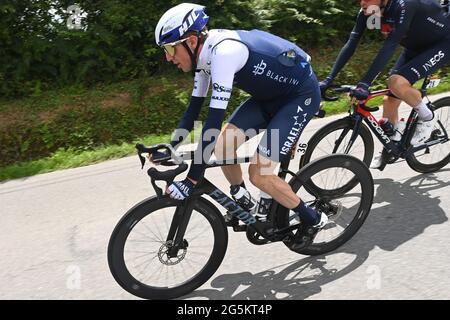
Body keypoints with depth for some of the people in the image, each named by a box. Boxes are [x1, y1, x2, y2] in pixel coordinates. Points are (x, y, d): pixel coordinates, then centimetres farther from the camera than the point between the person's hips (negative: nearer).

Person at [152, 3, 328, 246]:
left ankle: (313, 220, 8)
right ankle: (242, 200, 18)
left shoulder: (224, 52, -31)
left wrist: (192, 180, -33)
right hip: (271, 94, 8)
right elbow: (194, 107, 4)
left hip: (301, 93, -8)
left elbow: (214, 120, -35)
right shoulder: (206, 52, -3)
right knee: (223, 145, -7)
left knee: (259, 174, -15)